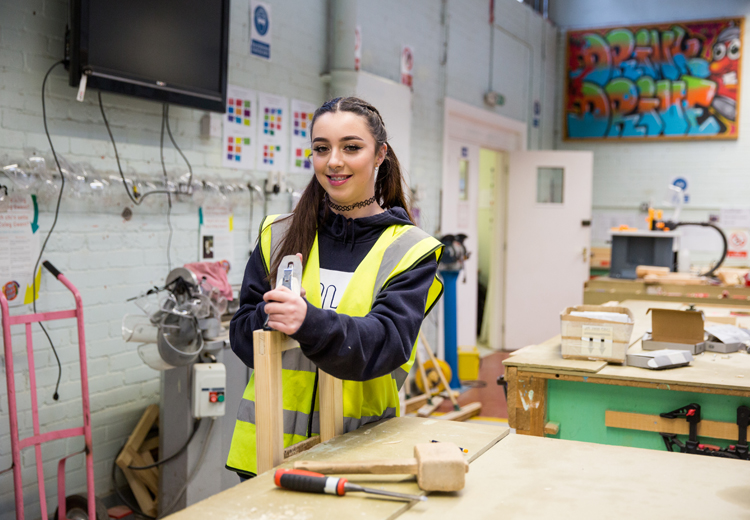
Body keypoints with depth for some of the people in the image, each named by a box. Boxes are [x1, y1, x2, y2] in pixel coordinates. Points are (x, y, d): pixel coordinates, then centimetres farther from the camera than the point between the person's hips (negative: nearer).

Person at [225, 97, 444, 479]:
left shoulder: (409, 250, -1)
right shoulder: (278, 236, 6)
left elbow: (389, 341, -16)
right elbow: (241, 335, 4)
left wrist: (310, 323, -35)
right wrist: (271, 316, -19)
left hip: (358, 448, -2)